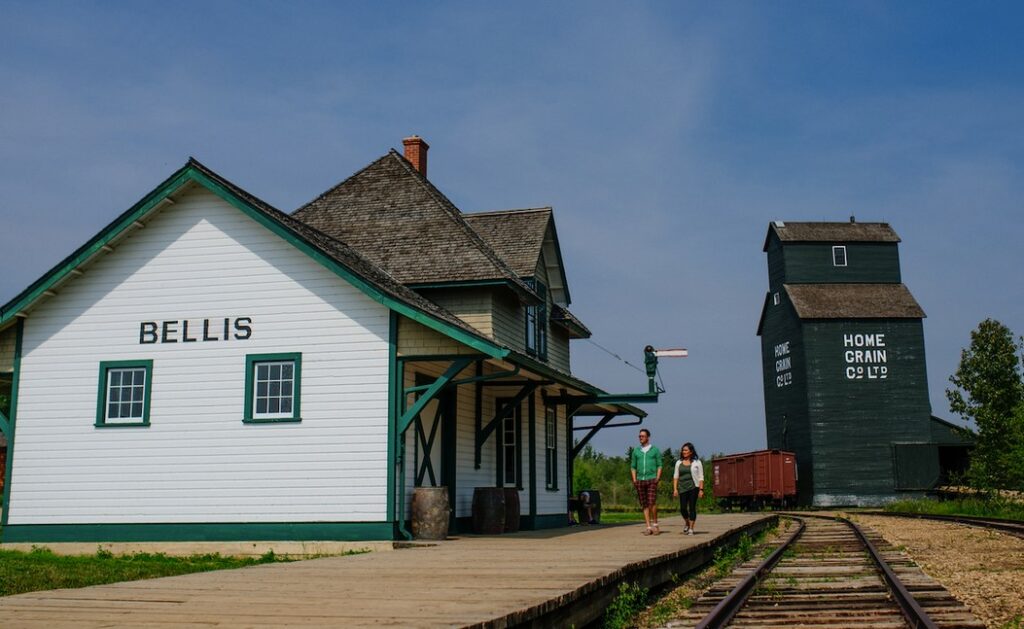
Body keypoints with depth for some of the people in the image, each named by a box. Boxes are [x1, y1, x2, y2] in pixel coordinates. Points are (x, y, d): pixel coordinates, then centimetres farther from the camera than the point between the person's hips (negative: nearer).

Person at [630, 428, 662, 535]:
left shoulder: (655, 450, 5)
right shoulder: (636, 451, 12)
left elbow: (659, 465, 4)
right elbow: (633, 466, 13)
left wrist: (657, 478, -8)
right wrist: (634, 480, 1)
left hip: (652, 479, -3)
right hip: (640, 480, 3)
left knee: (652, 503, -15)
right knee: (644, 505, 2)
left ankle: (655, 524, 1)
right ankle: (649, 528, 5)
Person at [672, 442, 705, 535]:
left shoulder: (697, 462, 4)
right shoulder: (679, 463, 13)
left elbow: (701, 477, 2)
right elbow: (675, 476, 12)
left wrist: (701, 490, -6)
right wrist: (675, 489, 3)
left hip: (693, 487, -2)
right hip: (682, 488, 2)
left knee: (692, 508, -4)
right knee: (683, 508, -4)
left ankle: (691, 529, 3)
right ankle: (686, 523, 24)